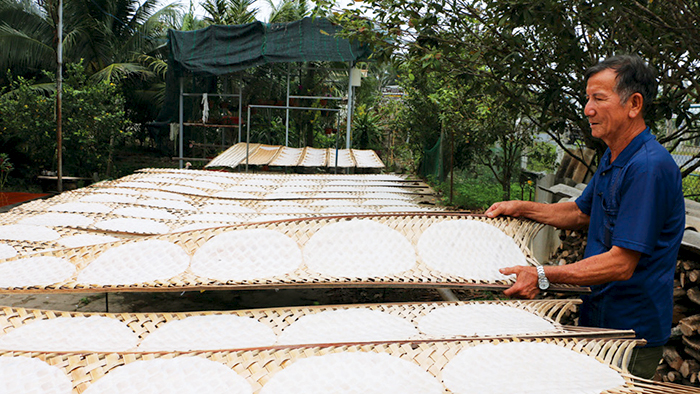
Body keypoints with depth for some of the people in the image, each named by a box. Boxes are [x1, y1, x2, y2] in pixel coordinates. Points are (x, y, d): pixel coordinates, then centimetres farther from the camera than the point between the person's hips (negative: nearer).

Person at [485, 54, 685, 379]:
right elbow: (581, 213, 21)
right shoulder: (612, 157, 7)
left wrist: (543, 276, -28)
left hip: (631, 330, -9)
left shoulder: (649, 167, -25)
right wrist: (520, 208, 11)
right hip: (599, 316, 9)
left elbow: (621, 264, -28)